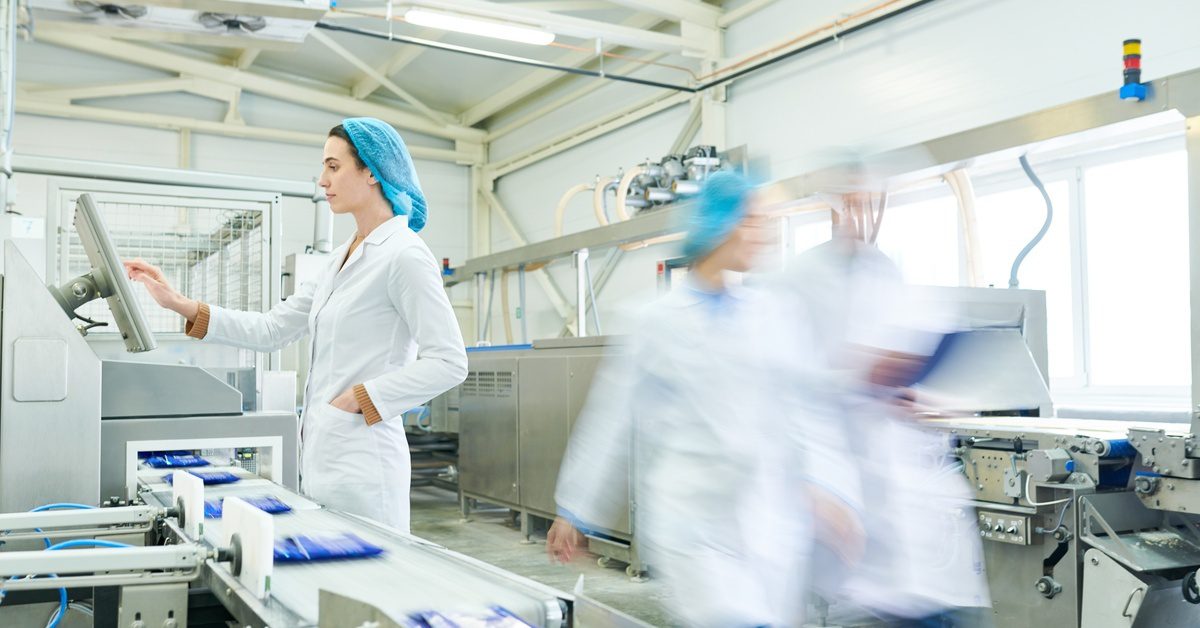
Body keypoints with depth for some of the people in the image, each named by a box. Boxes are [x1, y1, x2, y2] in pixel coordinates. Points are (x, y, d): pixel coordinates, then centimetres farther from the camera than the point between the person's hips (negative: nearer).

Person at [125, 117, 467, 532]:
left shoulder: (404, 255, -12)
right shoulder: (344, 257, 15)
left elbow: (449, 363, -17)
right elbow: (271, 330, 15)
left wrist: (360, 397, -16)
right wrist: (180, 305, 10)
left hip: (361, 464, -9)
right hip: (321, 455, 9)